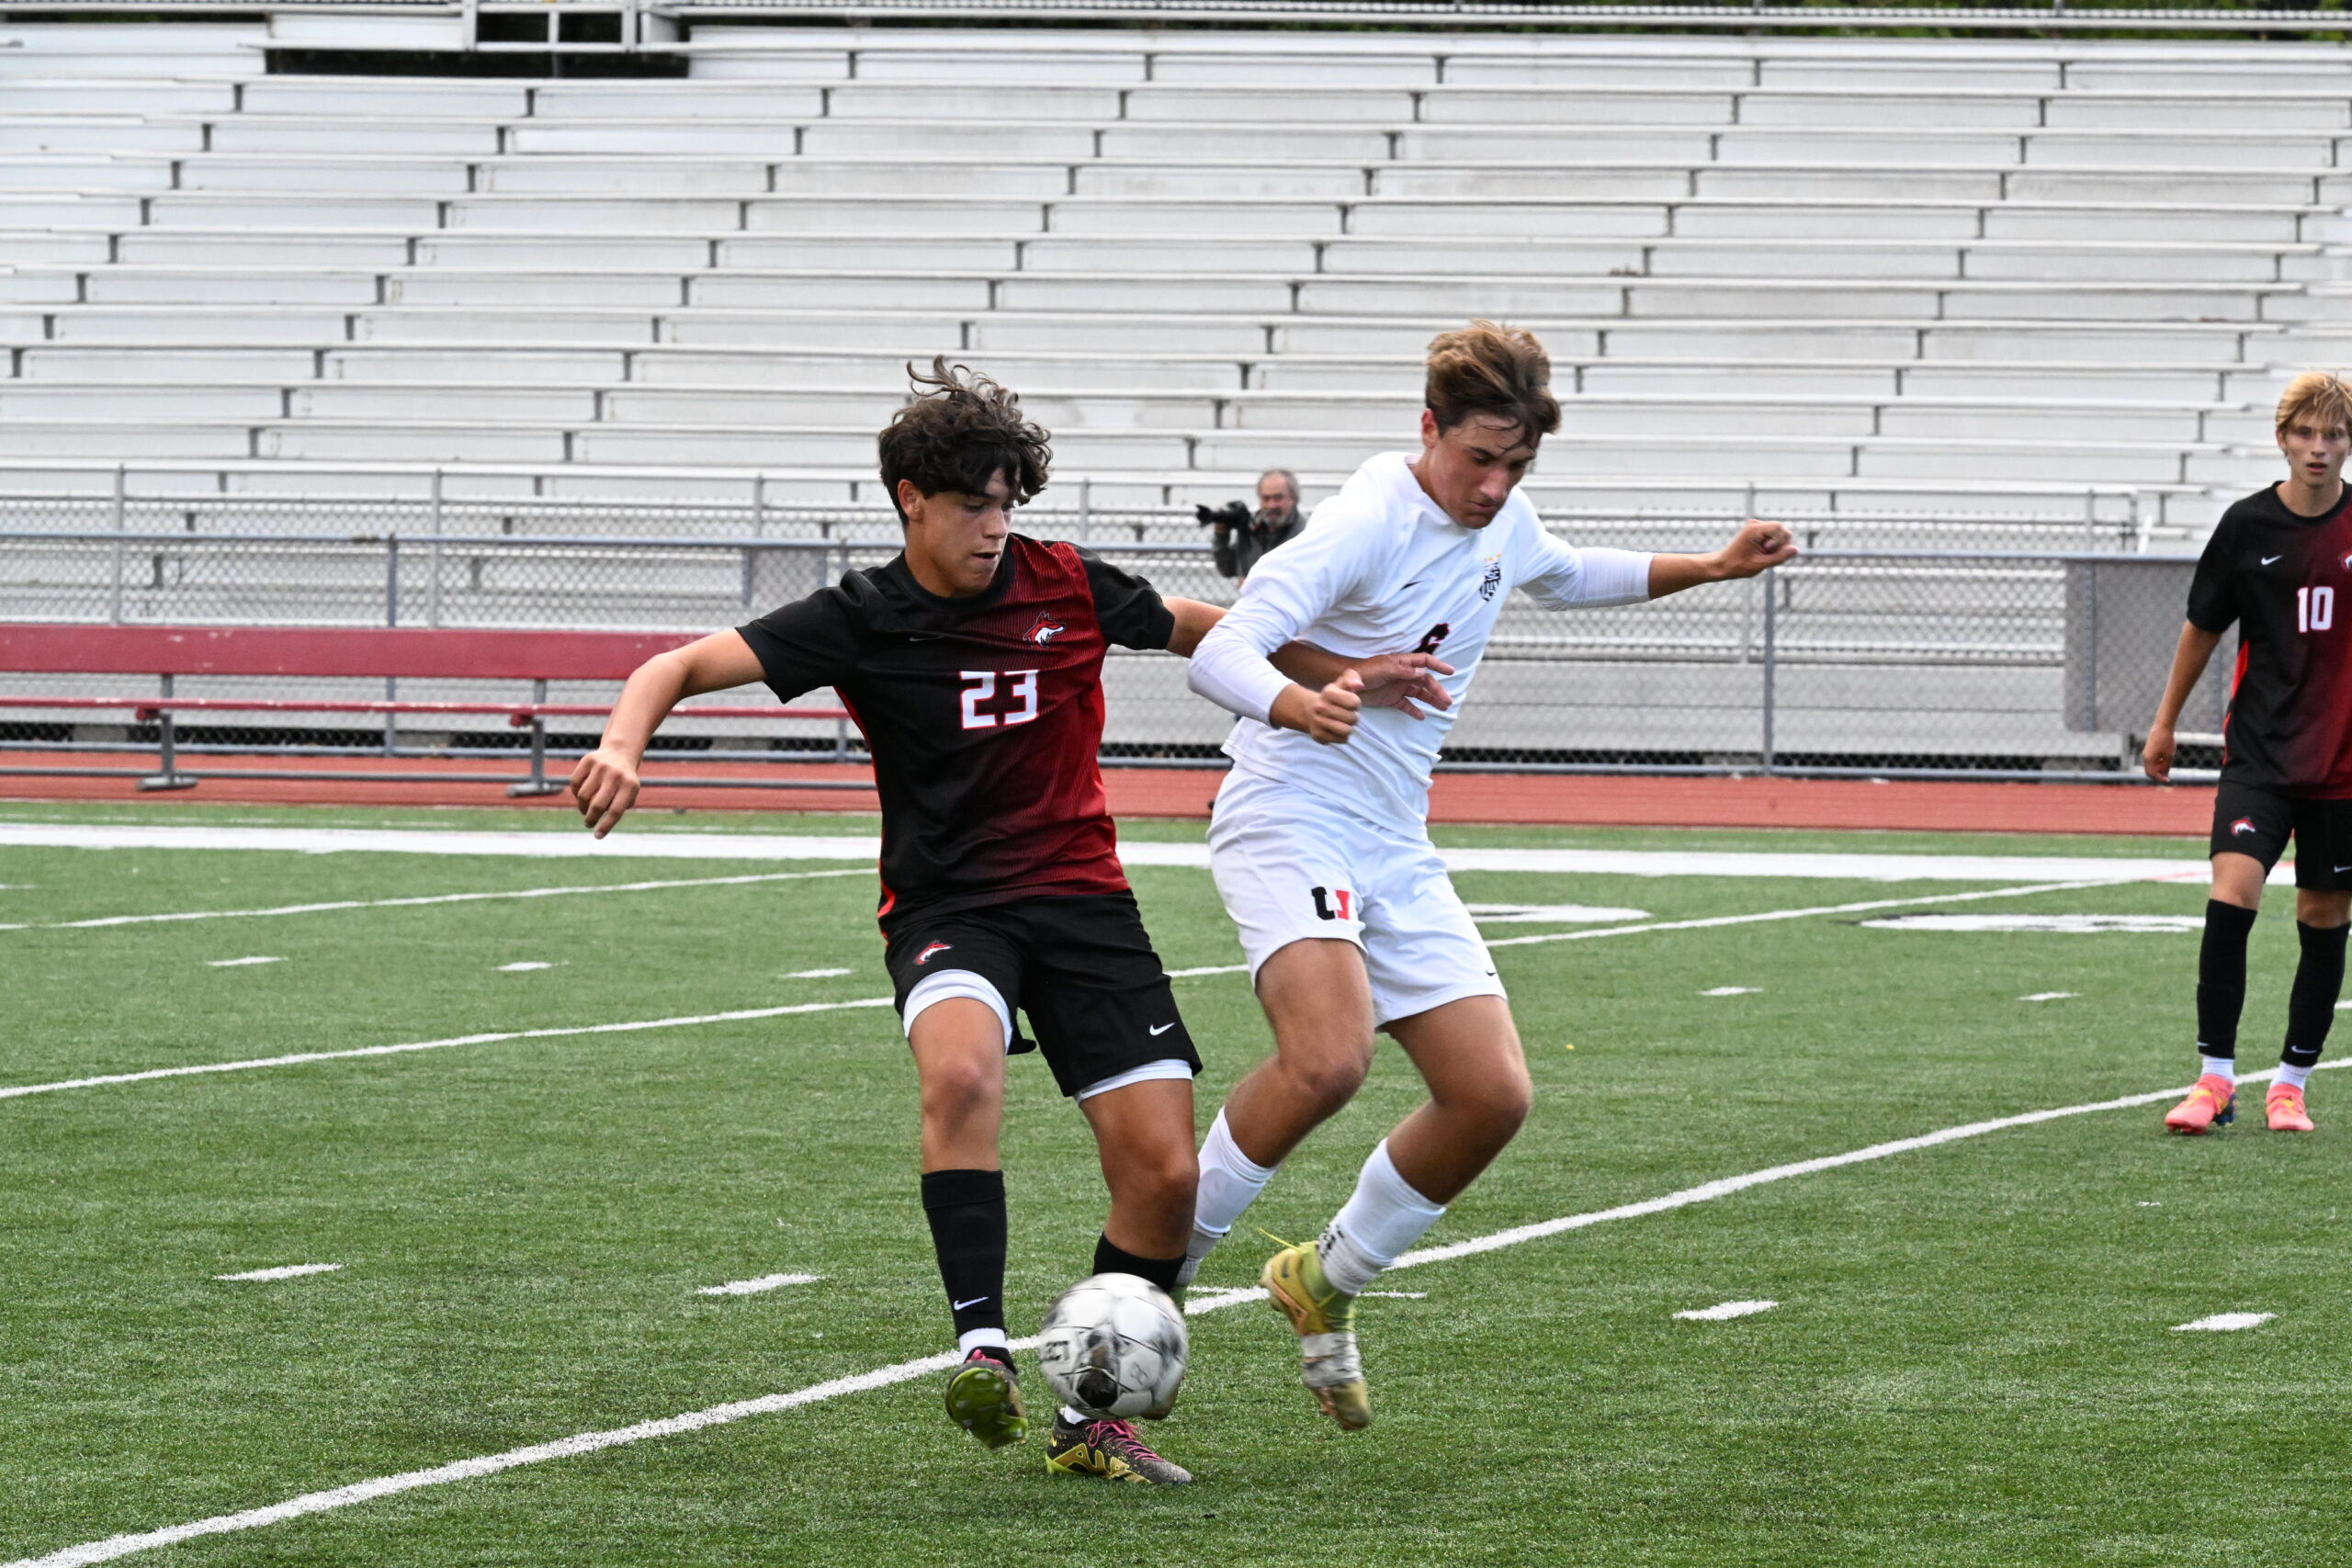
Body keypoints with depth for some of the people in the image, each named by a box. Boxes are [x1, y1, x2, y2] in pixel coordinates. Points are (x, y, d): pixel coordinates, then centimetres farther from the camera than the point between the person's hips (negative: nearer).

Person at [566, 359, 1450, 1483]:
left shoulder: (1066, 587, -1)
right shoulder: (864, 619, -7)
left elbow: (1202, 629, 15)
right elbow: (683, 667, -10)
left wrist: (1338, 680, 5)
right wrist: (623, 741, -30)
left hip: (1079, 895, 3)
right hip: (944, 905, -3)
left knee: (1163, 1172, -7)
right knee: (961, 1070, -37)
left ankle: (1089, 1420, 9)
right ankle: (983, 1350, -34)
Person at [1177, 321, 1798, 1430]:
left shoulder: (1503, 524, 9)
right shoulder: (1367, 523, -17)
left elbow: (1563, 577, 35)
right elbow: (1219, 654, -26)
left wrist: (1709, 569, 26)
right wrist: (1300, 702, -47)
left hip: (1396, 850, 8)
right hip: (1287, 824, -8)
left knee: (1493, 1096, -3)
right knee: (1328, 1059, -31)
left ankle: (1326, 1281, 19)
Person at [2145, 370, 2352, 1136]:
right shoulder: (2249, 525, -2)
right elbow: (2203, 627, 11)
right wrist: (2165, 722, 17)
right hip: (2261, 749, -1)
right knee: (2230, 897, -16)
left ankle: (2290, 1084, 19)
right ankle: (2214, 1079, -8)